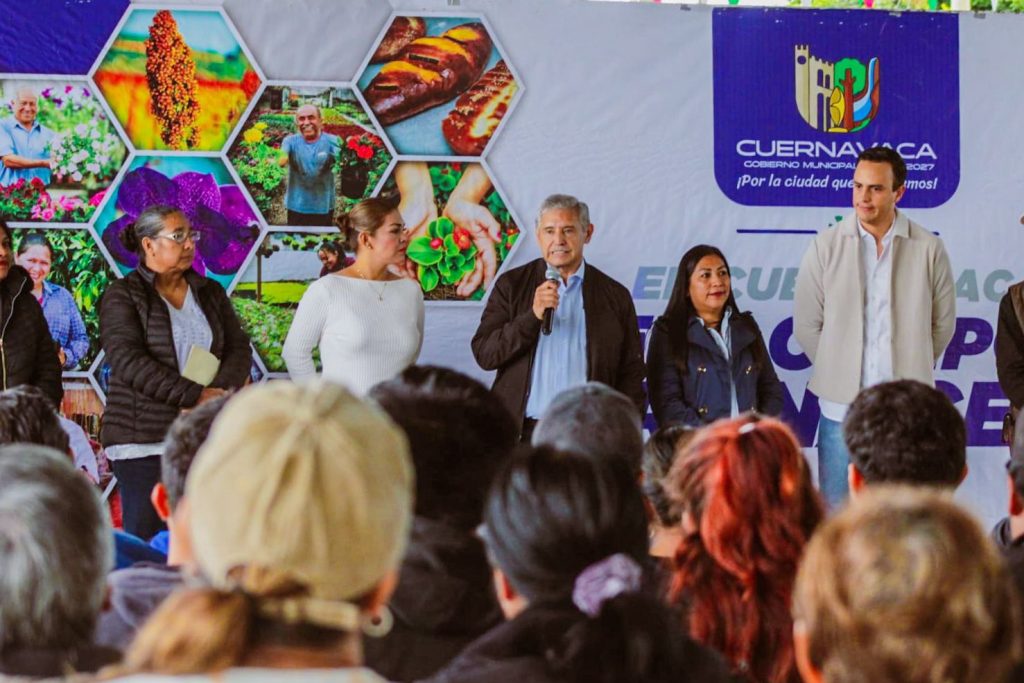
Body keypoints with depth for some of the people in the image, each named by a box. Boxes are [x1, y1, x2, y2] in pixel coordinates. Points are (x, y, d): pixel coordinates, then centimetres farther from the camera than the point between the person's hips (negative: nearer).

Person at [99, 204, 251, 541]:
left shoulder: (210, 292, 17)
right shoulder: (122, 296, 1)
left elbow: (239, 349, 9)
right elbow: (127, 360, -12)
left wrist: (218, 392, -12)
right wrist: (196, 395, -18)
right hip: (144, 438, -4)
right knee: (146, 541, -4)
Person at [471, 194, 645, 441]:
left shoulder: (616, 296, 10)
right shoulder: (511, 285, 9)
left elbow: (631, 375, 11)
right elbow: (484, 355, 1)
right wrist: (533, 316, -11)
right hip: (521, 433, 0)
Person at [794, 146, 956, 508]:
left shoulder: (929, 249, 0)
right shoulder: (826, 247, 1)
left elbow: (942, 325, 9)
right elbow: (806, 326, 5)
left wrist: (911, 371, 9)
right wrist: (838, 372, 7)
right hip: (841, 407, 0)